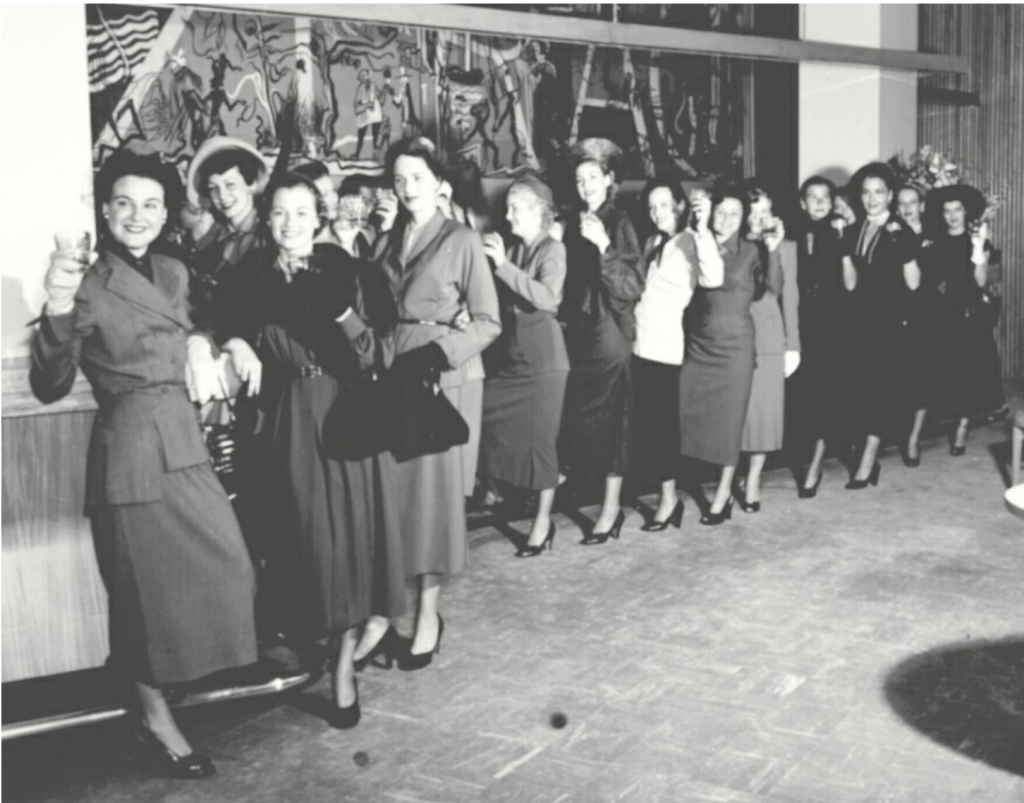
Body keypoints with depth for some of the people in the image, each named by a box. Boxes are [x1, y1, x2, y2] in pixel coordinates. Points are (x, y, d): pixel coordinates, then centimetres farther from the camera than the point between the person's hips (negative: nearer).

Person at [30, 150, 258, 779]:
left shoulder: (174, 273, 10)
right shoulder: (89, 285, -11)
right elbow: (49, 388, -18)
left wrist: (198, 345, 5)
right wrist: (58, 311, -33)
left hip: (185, 443, 7)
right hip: (132, 450, -7)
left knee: (222, 570, 13)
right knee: (151, 586, 3)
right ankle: (156, 719, 22)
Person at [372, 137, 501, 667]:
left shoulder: (462, 240, -2)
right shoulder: (389, 239, 12)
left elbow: (488, 322, -5)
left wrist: (440, 354, -19)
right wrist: (380, 232, 2)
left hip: (444, 376, -4)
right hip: (392, 375, 4)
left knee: (434, 487, -2)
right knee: (389, 488, 2)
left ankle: (428, 612, 7)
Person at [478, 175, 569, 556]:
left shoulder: (552, 249, -6)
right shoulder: (509, 249, 10)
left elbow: (547, 298, -24)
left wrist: (503, 265, -25)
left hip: (542, 357, -6)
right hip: (506, 356, 6)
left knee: (539, 438, -1)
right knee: (494, 430, 3)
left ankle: (543, 522, 10)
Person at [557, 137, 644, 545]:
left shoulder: (620, 224, -5)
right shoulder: (572, 224, 9)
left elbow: (632, 288, -14)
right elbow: (566, 282, 13)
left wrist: (604, 246, -24)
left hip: (609, 332, -5)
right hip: (575, 332, 5)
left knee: (610, 418, -1)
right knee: (573, 415, 3)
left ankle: (611, 508, 7)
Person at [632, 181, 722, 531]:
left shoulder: (691, 241, -8)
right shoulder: (652, 243, 16)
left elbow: (713, 278, -27)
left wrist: (703, 226, -33)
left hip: (665, 346, -7)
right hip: (640, 344, 7)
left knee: (660, 423, -2)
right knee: (645, 423, 11)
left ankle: (668, 497, 8)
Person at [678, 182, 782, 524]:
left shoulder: (750, 252, 0)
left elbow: (774, 287, -12)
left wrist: (772, 252, -27)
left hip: (734, 345, -2)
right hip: (697, 344, 2)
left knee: (729, 417, 3)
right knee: (689, 413, 0)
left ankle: (723, 495, 13)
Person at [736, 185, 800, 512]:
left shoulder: (784, 246, 7)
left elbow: (789, 296, 5)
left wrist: (793, 345, 2)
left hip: (769, 340, 0)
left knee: (763, 411, 1)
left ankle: (753, 479, 12)